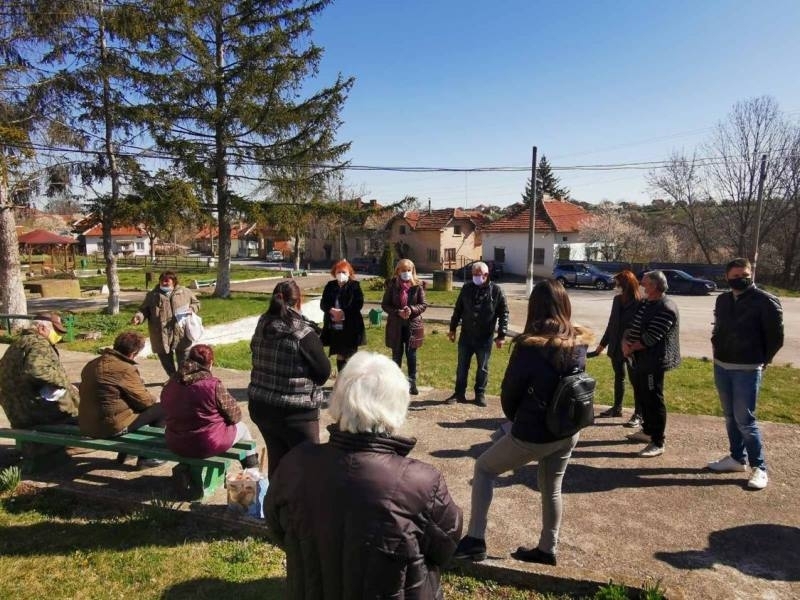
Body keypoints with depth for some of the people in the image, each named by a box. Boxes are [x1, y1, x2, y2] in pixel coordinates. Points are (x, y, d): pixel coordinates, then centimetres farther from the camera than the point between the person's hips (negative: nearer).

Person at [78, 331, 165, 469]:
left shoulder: (92, 364, 5)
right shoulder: (125, 369, -20)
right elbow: (143, 400, -11)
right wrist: (155, 400, 12)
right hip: (111, 426, -9)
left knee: (134, 405, 30)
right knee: (161, 409, 2)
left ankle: (124, 453, 34)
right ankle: (146, 457, 9)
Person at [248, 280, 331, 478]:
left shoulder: (262, 327, 0)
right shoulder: (303, 333, -18)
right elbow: (324, 372, -11)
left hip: (261, 407, 6)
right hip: (296, 413, -6)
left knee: (276, 461, 19)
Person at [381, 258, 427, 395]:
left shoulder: (418, 285, -3)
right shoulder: (392, 284, -3)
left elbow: (423, 304, -1)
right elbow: (385, 304, -1)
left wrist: (412, 309, -19)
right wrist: (397, 312, -16)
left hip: (413, 324, 0)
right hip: (395, 325, 0)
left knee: (411, 354, 6)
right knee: (397, 354, 10)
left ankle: (412, 382, 18)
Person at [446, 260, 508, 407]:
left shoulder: (496, 290, -7)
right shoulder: (467, 288, 2)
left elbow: (504, 313, -4)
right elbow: (458, 309, 9)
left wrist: (501, 335, -8)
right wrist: (452, 328, 9)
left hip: (485, 338, -2)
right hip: (466, 336, 3)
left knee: (483, 368, 10)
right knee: (462, 367, 9)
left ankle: (480, 394, 23)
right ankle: (459, 393, 21)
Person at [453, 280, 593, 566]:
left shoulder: (529, 347, -23)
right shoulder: (579, 343, -6)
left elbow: (509, 392, -11)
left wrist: (515, 419, 8)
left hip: (534, 435, -5)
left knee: (484, 468, 14)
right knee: (552, 489, 25)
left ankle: (475, 540, 14)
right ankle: (547, 549, 40)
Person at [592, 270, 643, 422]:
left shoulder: (640, 303, -16)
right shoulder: (617, 300, 4)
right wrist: (603, 343, 17)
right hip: (616, 347, 7)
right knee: (618, 377, 18)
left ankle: (638, 414, 11)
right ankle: (617, 408, 31)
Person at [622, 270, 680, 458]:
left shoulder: (666, 308, -18)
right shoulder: (645, 303, 13)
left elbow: (650, 338, -23)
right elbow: (632, 326, 13)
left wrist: (631, 347, -11)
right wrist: (625, 341, -6)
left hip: (654, 361, -9)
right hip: (639, 359, 10)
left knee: (653, 400, -3)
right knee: (642, 397, 19)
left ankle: (658, 443, 6)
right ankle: (647, 431, 35)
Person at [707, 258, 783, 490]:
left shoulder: (766, 301, -11)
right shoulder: (722, 300, 7)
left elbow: (776, 336, -6)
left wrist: (761, 360, 0)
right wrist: (719, 350, 12)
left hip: (747, 370, -6)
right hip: (721, 367, 6)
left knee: (745, 419, -4)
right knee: (730, 417, 15)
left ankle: (759, 467, 10)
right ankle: (737, 458, 29)